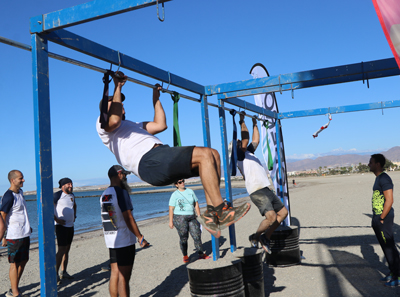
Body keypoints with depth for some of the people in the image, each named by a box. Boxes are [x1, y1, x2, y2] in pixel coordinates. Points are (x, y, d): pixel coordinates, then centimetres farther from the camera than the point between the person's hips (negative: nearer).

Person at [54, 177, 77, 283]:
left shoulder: (72, 195, 12)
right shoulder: (58, 195, -11)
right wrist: (56, 219, -19)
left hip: (70, 226, 8)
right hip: (61, 226, -8)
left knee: (67, 250, 11)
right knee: (61, 250, -10)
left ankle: (64, 272, 19)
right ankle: (55, 273, -3)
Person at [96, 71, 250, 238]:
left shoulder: (133, 125, 40)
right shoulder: (103, 124, 13)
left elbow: (160, 125, 36)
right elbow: (114, 120, -13)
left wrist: (155, 99, 41)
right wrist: (117, 88, -5)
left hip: (163, 160, 9)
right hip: (149, 161, -9)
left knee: (213, 155, -4)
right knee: (204, 154, -23)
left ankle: (211, 215, -11)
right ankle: (221, 211, -23)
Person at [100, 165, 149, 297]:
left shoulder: (104, 194, 12)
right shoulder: (121, 192, -14)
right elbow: (128, 218, -18)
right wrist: (140, 237, -14)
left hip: (110, 240, 8)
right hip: (125, 240, -8)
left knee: (114, 274, 14)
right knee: (123, 277, -4)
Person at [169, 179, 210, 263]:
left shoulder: (190, 191, 10)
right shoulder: (175, 195, -2)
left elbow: (196, 204, 13)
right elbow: (171, 209, -3)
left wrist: (199, 216, 9)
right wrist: (171, 221, -6)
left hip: (192, 218, 4)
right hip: (180, 218, -3)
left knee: (197, 235, -1)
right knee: (183, 238, 1)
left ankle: (201, 254, 12)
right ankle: (185, 256, 16)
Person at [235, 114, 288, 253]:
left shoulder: (249, 153, 22)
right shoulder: (241, 155, -3)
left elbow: (256, 140, 31)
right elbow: (246, 138, -13)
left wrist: (255, 124, 36)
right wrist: (242, 121, -7)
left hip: (266, 190, 10)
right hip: (257, 191, -10)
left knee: (283, 212, 13)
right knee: (271, 216, -22)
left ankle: (266, 237, 18)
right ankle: (254, 237, 3)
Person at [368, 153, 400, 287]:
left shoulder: (384, 179, -17)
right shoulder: (378, 178, 14)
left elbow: (389, 200, -22)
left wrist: (381, 219, -18)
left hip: (384, 218, -10)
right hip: (378, 217, 10)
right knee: (386, 247, 16)